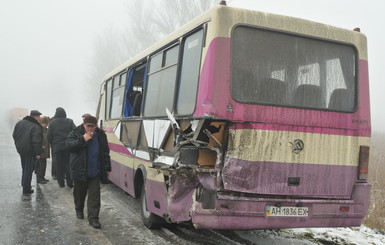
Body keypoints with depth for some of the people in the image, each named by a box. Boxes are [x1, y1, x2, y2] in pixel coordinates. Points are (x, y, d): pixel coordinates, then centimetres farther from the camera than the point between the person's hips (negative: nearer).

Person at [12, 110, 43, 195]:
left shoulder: (19, 123, 5)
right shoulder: (36, 127, -19)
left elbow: (14, 135, 12)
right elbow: (36, 141, -22)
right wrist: (38, 153, -15)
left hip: (20, 149, 7)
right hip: (30, 151, -7)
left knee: (25, 168, 24)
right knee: (28, 170, 2)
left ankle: (24, 185, 34)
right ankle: (26, 190, 6)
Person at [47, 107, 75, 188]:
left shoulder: (52, 123, -1)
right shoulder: (69, 121, -3)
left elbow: (48, 136, -1)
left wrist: (53, 144, 13)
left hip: (57, 147, 1)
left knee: (59, 166, 8)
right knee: (68, 165, 5)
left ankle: (61, 183, 12)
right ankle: (69, 183, 4)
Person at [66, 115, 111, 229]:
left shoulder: (100, 134, 3)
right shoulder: (75, 133, -4)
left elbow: (105, 152, 8)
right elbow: (69, 146, -19)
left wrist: (107, 168, 6)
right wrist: (83, 140, -27)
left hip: (95, 172, 1)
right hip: (80, 171, -1)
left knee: (94, 196, -2)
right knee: (79, 192, 17)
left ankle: (93, 218, 1)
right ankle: (79, 210, 41)